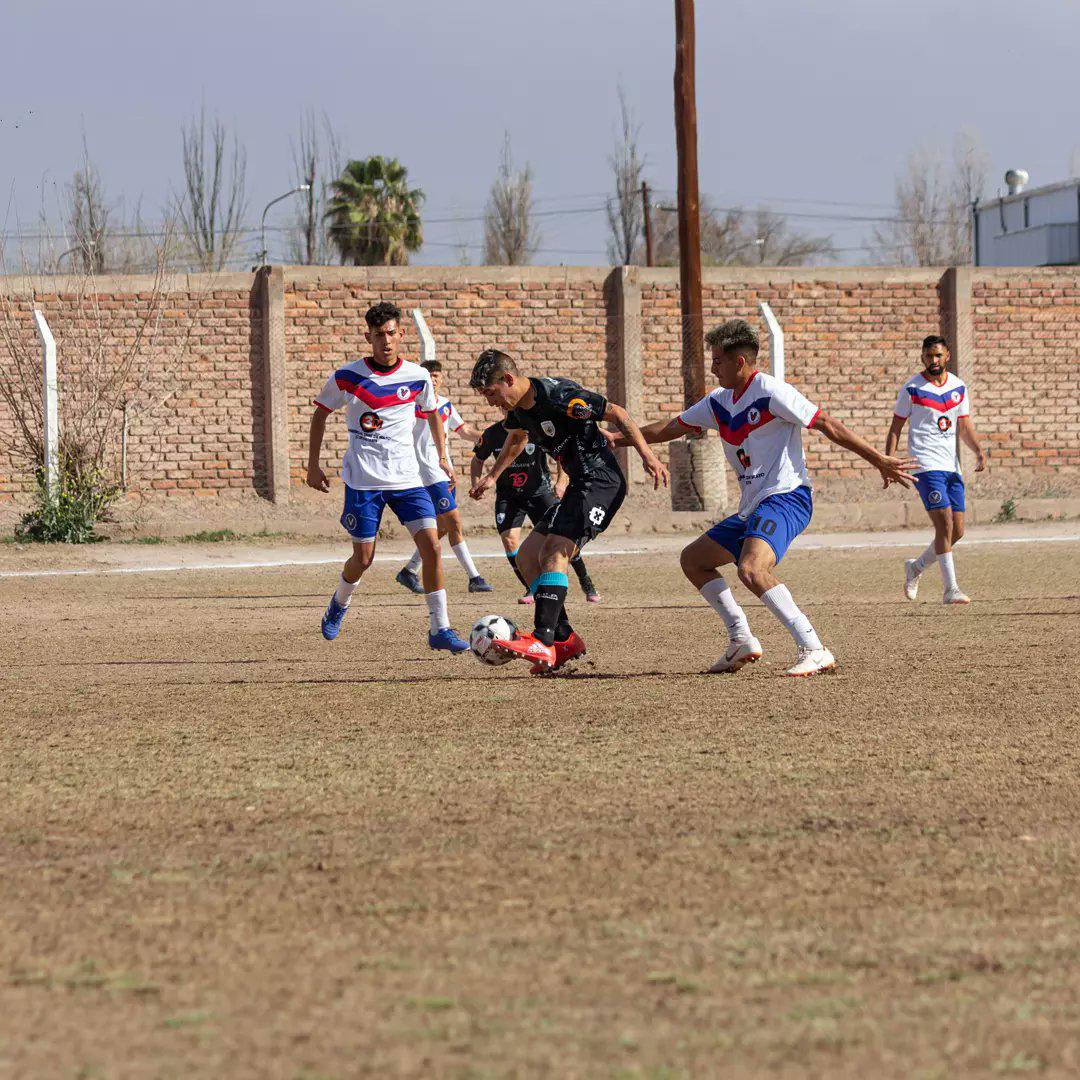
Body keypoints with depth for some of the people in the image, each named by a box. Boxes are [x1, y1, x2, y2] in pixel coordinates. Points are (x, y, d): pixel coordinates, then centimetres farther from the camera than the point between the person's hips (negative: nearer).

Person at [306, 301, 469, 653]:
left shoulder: (417, 377, -1)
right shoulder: (347, 377, -7)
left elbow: (432, 412, 20)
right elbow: (320, 413, 8)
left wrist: (443, 457, 21)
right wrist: (313, 465, 5)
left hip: (407, 478, 2)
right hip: (363, 480, -2)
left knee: (431, 545, -12)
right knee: (363, 558, 2)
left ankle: (440, 629, -6)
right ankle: (339, 604, 35)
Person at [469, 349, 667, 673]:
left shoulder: (559, 396, -20)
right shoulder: (518, 411, 9)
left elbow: (616, 413, -15)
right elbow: (516, 439, 34)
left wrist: (647, 455, -22)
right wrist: (491, 477, 40)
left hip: (600, 482, -10)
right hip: (579, 488, 10)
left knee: (554, 552, -23)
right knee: (527, 556, 6)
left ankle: (543, 643, -33)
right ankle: (565, 639, 5)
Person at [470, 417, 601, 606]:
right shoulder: (492, 434, -8)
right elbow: (478, 460, 10)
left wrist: (561, 481, -13)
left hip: (539, 491, -2)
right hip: (508, 496, 2)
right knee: (509, 539, -16)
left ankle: (585, 582, 11)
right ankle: (532, 589, 1)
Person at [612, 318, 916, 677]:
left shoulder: (770, 392, -12)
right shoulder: (719, 402, 14)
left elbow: (827, 425, -12)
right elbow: (671, 428, 26)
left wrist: (879, 460, -12)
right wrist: (618, 439, 26)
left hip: (786, 498, -10)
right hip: (751, 508, 10)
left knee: (751, 569, -31)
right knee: (692, 559, 14)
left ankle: (814, 650, -31)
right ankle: (741, 641, 12)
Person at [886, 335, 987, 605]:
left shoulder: (958, 387, 11)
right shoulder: (912, 388, -3)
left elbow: (964, 425, 15)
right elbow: (896, 428, 2)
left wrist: (978, 450, -3)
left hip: (951, 466, 6)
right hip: (925, 465, -6)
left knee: (957, 531, 5)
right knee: (945, 524, -17)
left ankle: (916, 567, 27)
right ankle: (951, 589, -16)